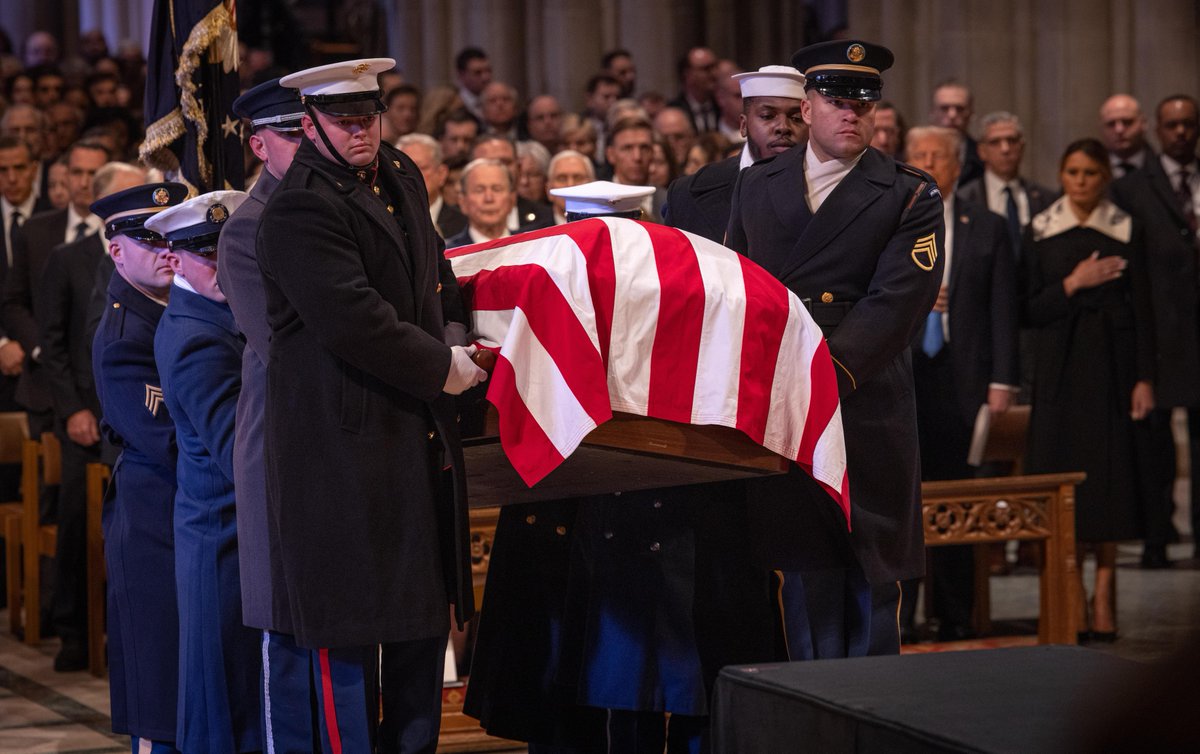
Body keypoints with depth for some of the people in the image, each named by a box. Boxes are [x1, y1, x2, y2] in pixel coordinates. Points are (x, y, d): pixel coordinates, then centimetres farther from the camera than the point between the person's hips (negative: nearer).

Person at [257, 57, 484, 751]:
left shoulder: (402, 176, 13)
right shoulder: (301, 210, -16)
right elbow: (353, 321, -24)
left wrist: (453, 346, 11)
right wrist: (441, 367, -13)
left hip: (418, 433, 9)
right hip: (346, 439, -9)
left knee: (426, 613, 14)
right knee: (348, 625, -4)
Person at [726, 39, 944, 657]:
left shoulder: (911, 196, 0)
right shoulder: (755, 185, 14)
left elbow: (895, 303, -10)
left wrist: (824, 373, -21)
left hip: (865, 408, -3)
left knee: (871, 576, 2)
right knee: (804, 569, 4)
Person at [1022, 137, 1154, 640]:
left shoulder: (1125, 231, 4)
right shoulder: (1040, 233, 6)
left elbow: (1143, 310, 2)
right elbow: (1030, 311, 3)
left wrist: (1145, 378, -5)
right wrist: (1072, 284, -12)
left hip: (1111, 366, -1)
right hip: (1060, 367, 1)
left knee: (1109, 477, -4)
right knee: (1063, 476, -4)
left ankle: (1104, 597, -1)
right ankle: (1074, 600, 2)